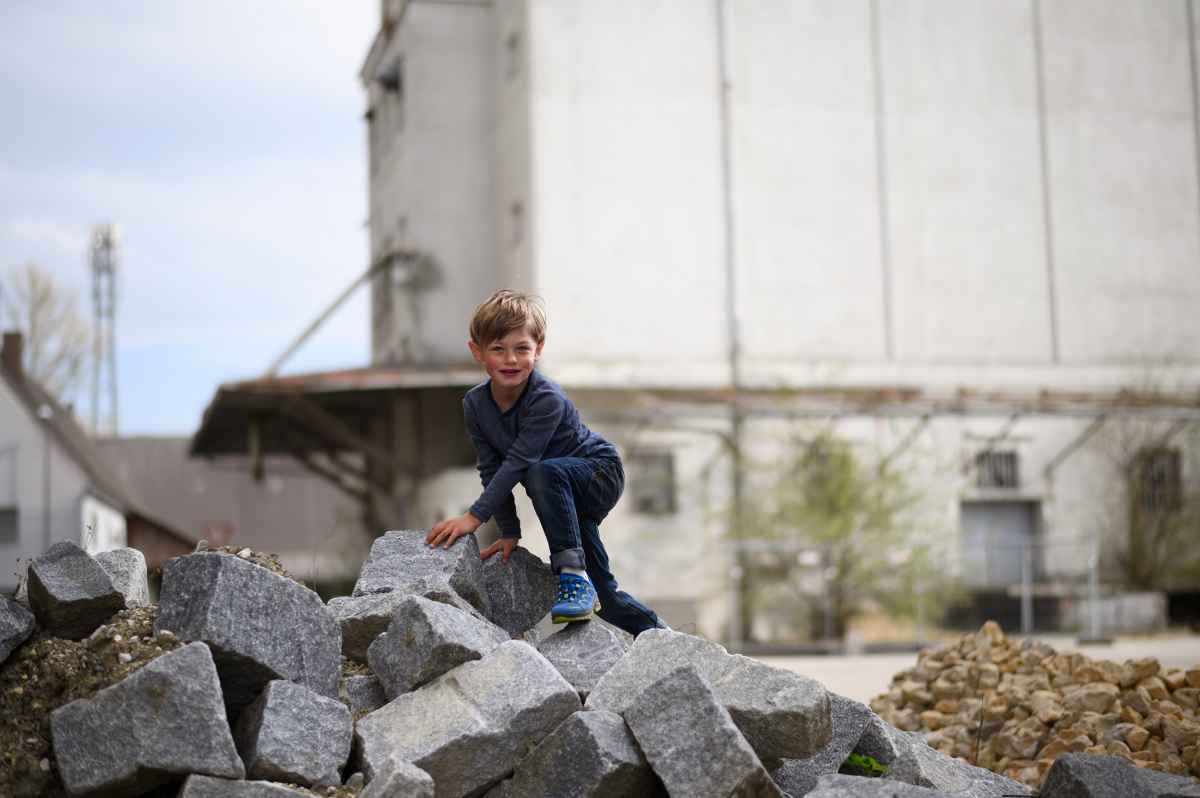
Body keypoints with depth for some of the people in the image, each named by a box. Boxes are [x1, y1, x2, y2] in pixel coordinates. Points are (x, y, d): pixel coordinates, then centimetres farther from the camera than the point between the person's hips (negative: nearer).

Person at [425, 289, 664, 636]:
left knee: (544, 472, -38)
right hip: (566, 495, 7)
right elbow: (491, 470, -8)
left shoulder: (547, 399, -30)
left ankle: (573, 574, -32)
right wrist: (509, 531, -14)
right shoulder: (475, 404, -11)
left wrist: (474, 516, -36)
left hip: (600, 473, -7)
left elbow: (518, 463, -34)